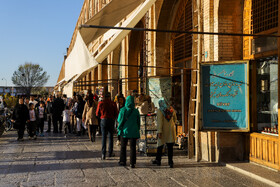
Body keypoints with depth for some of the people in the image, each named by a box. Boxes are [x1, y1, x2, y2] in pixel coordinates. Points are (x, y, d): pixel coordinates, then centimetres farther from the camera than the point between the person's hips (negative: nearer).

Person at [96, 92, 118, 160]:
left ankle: (103, 154, -7)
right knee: (111, 137, 11)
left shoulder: (100, 103, -4)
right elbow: (116, 113, -1)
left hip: (103, 120, 0)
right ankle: (110, 153, 16)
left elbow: (97, 114, 2)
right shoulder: (113, 103, -5)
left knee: (104, 137, 1)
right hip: (111, 120, 0)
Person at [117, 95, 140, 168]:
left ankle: (123, 161, 22)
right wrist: (137, 130, 15)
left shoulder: (123, 110, -9)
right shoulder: (136, 111, -3)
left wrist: (119, 128, 14)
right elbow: (138, 122, 4)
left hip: (125, 130, -1)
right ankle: (132, 163, 0)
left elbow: (119, 120, -5)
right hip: (133, 132, 1)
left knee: (123, 147, 14)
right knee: (133, 147, 3)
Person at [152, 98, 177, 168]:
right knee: (170, 147, 5)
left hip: (163, 132, -3)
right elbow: (175, 119, 18)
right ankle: (170, 162, 2)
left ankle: (158, 160, 24)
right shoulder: (172, 110, 4)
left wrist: (159, 132, -18)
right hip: (171, 131, 3)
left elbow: (160, 122, -18)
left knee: (160, 146, 11)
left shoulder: (159, 111, -11)